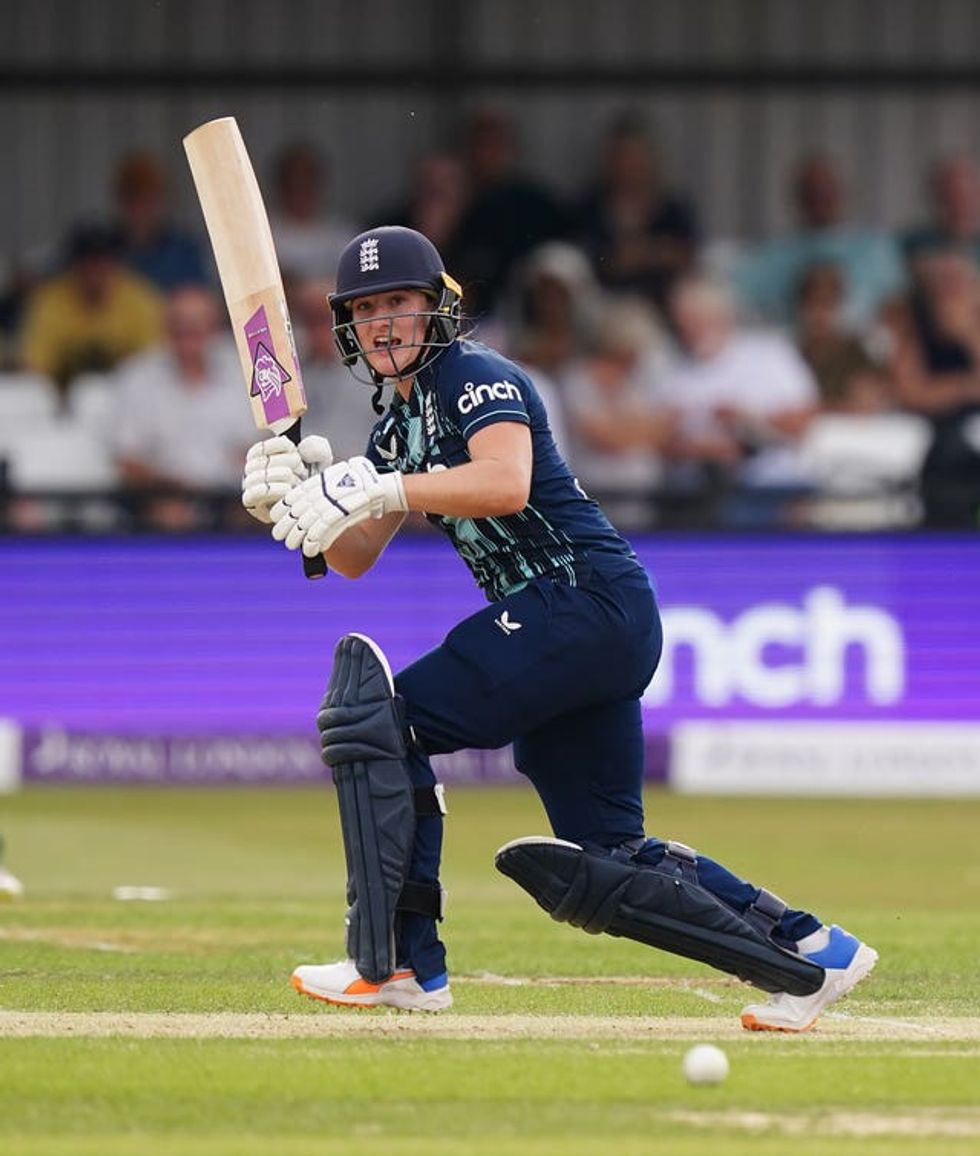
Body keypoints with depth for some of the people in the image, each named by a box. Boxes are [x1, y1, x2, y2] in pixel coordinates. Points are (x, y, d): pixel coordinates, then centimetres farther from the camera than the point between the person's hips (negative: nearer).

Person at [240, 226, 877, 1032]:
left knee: (382, 715, -14)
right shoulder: (398, 426, 21)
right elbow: (354, 559, 17)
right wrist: (296, 495, -1)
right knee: (595, 868, 8)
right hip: (593, 633, 10)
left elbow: (506, 483, -26)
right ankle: (810, 952, 13)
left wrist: (375, 490, -28)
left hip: (587, 598, -10)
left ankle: (398, 962, -17)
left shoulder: (475, 376, -6)